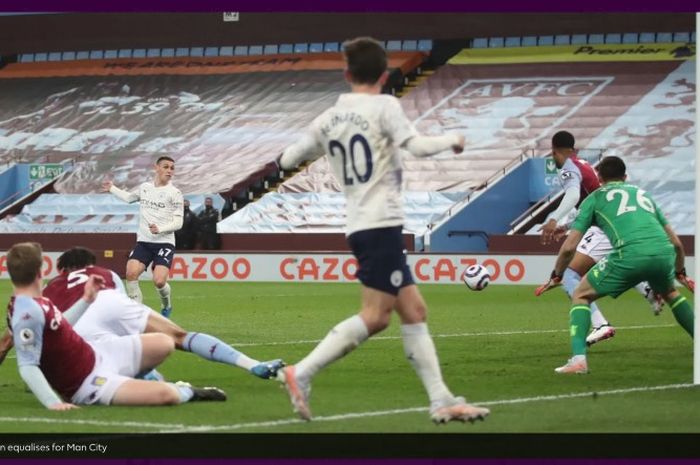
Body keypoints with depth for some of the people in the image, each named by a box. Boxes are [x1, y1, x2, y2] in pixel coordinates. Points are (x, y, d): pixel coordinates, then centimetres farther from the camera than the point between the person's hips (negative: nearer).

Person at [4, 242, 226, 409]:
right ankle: (187, 393, 9)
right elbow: (27, 366, -32)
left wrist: (86, 300, 19)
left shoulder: (34, 302, 2)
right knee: (166, 395, -27)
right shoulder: (28, 313, -30)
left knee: (164, 344, 15)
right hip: (86, 383, -10)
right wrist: (52, 402, -39)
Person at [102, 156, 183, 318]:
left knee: (159, 280, -19)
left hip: (164, 242, -4)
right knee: (131, 273, -20)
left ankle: (166, 306, 14)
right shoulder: (145, 187, 11)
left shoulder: (174, 193, -2)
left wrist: (160, 229, -21)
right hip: (143, 242, 4)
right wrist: (112, 189, 38)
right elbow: (130, 198, 35)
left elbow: (178, 222, -5)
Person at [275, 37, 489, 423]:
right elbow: (416, 146, -17)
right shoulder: (384, 106, -5)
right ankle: (302, 374, -14)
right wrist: (452, 140, 1)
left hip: (359, 225, 8)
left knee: (413, 310, 7)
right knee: (374, 316, -9)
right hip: (380, 223, -8)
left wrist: (322, 145, 37)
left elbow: (287, 160, 17)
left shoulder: (329, 118, 12)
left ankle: (441, 401, 4)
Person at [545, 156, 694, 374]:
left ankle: (578, 358, -4)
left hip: (629, 255, -4)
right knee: (670, 293, 36)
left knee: (581, 296, 14)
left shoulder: (595, 198, 22)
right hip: (664, 251, 4)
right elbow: (677, 243, 33)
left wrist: (557, 275, 33)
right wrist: (680, 272, 50)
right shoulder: (643, 194, 33)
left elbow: (569, 247, 15)